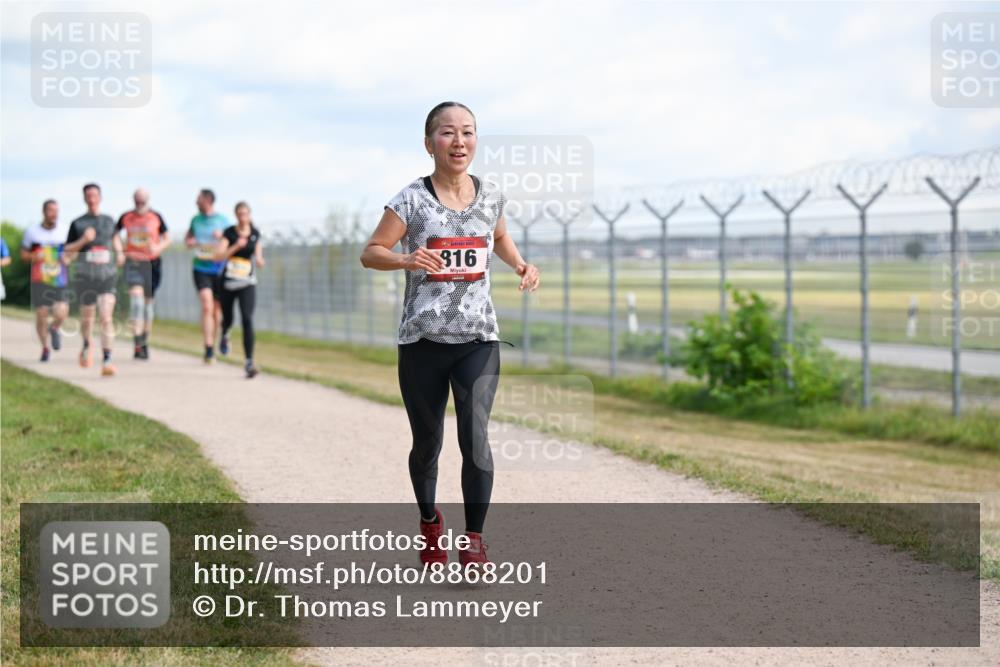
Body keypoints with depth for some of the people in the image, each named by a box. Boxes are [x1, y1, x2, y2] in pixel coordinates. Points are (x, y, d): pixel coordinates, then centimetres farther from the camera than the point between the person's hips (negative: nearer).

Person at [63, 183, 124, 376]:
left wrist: (120, 252, 14)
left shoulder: (109, 221, 10)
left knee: (107, 317, -16)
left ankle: (107, 361, -20)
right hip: (85, 276, 0)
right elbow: (67, 254, 2)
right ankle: (87, 345, 45)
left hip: (107, 276, 0)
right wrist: (83, 241, -14)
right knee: (87, 317, 12)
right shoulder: (77, 224, 2)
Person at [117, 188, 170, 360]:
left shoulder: (156, 218, 1)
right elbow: (114, 233, 18)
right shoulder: (126, 217, 3)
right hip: (132, 262, -1)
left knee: (148, 300, 10)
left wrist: (159, 247, -12)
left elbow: (167, 238, 9)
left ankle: (144, 343, 26)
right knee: (136, 294, -21)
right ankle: (137, 342, -28)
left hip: (151, 262, 1)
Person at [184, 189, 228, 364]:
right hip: (201, 269, 0)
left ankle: (212, 345, 28)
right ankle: (209, 350, -21)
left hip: (219, 269, 0)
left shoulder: (223, 221, 1)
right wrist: (189, 241, 1)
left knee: (217, 309, 9)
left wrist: (222, 236, -13)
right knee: (206, 306, -17)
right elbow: (188, 236, 24)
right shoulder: (196, 219, 8)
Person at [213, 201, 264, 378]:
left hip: (247, 285, 0)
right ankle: (224, 336, 56)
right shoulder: (229, 232, -6)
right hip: (228, 284, 0)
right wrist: (236, 246, -28)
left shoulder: (255, 233, 2)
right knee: (227, 319, 16)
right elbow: (218, 256, -16)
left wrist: (259, 260, -9)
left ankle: (249, 362, -21)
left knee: (247, 320, -18)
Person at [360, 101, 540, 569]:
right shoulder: (412, 201, -7)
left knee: (475, 434, -15)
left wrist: (521, 265, 5)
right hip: (422, 340, -1)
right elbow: (370, 253, -6)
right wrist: (406, 260, -25)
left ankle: (474, 541, -5)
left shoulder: (490, 197, 3)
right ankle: (429, 522, 36)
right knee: (427, 442, 10)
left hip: (478, 339, 1)